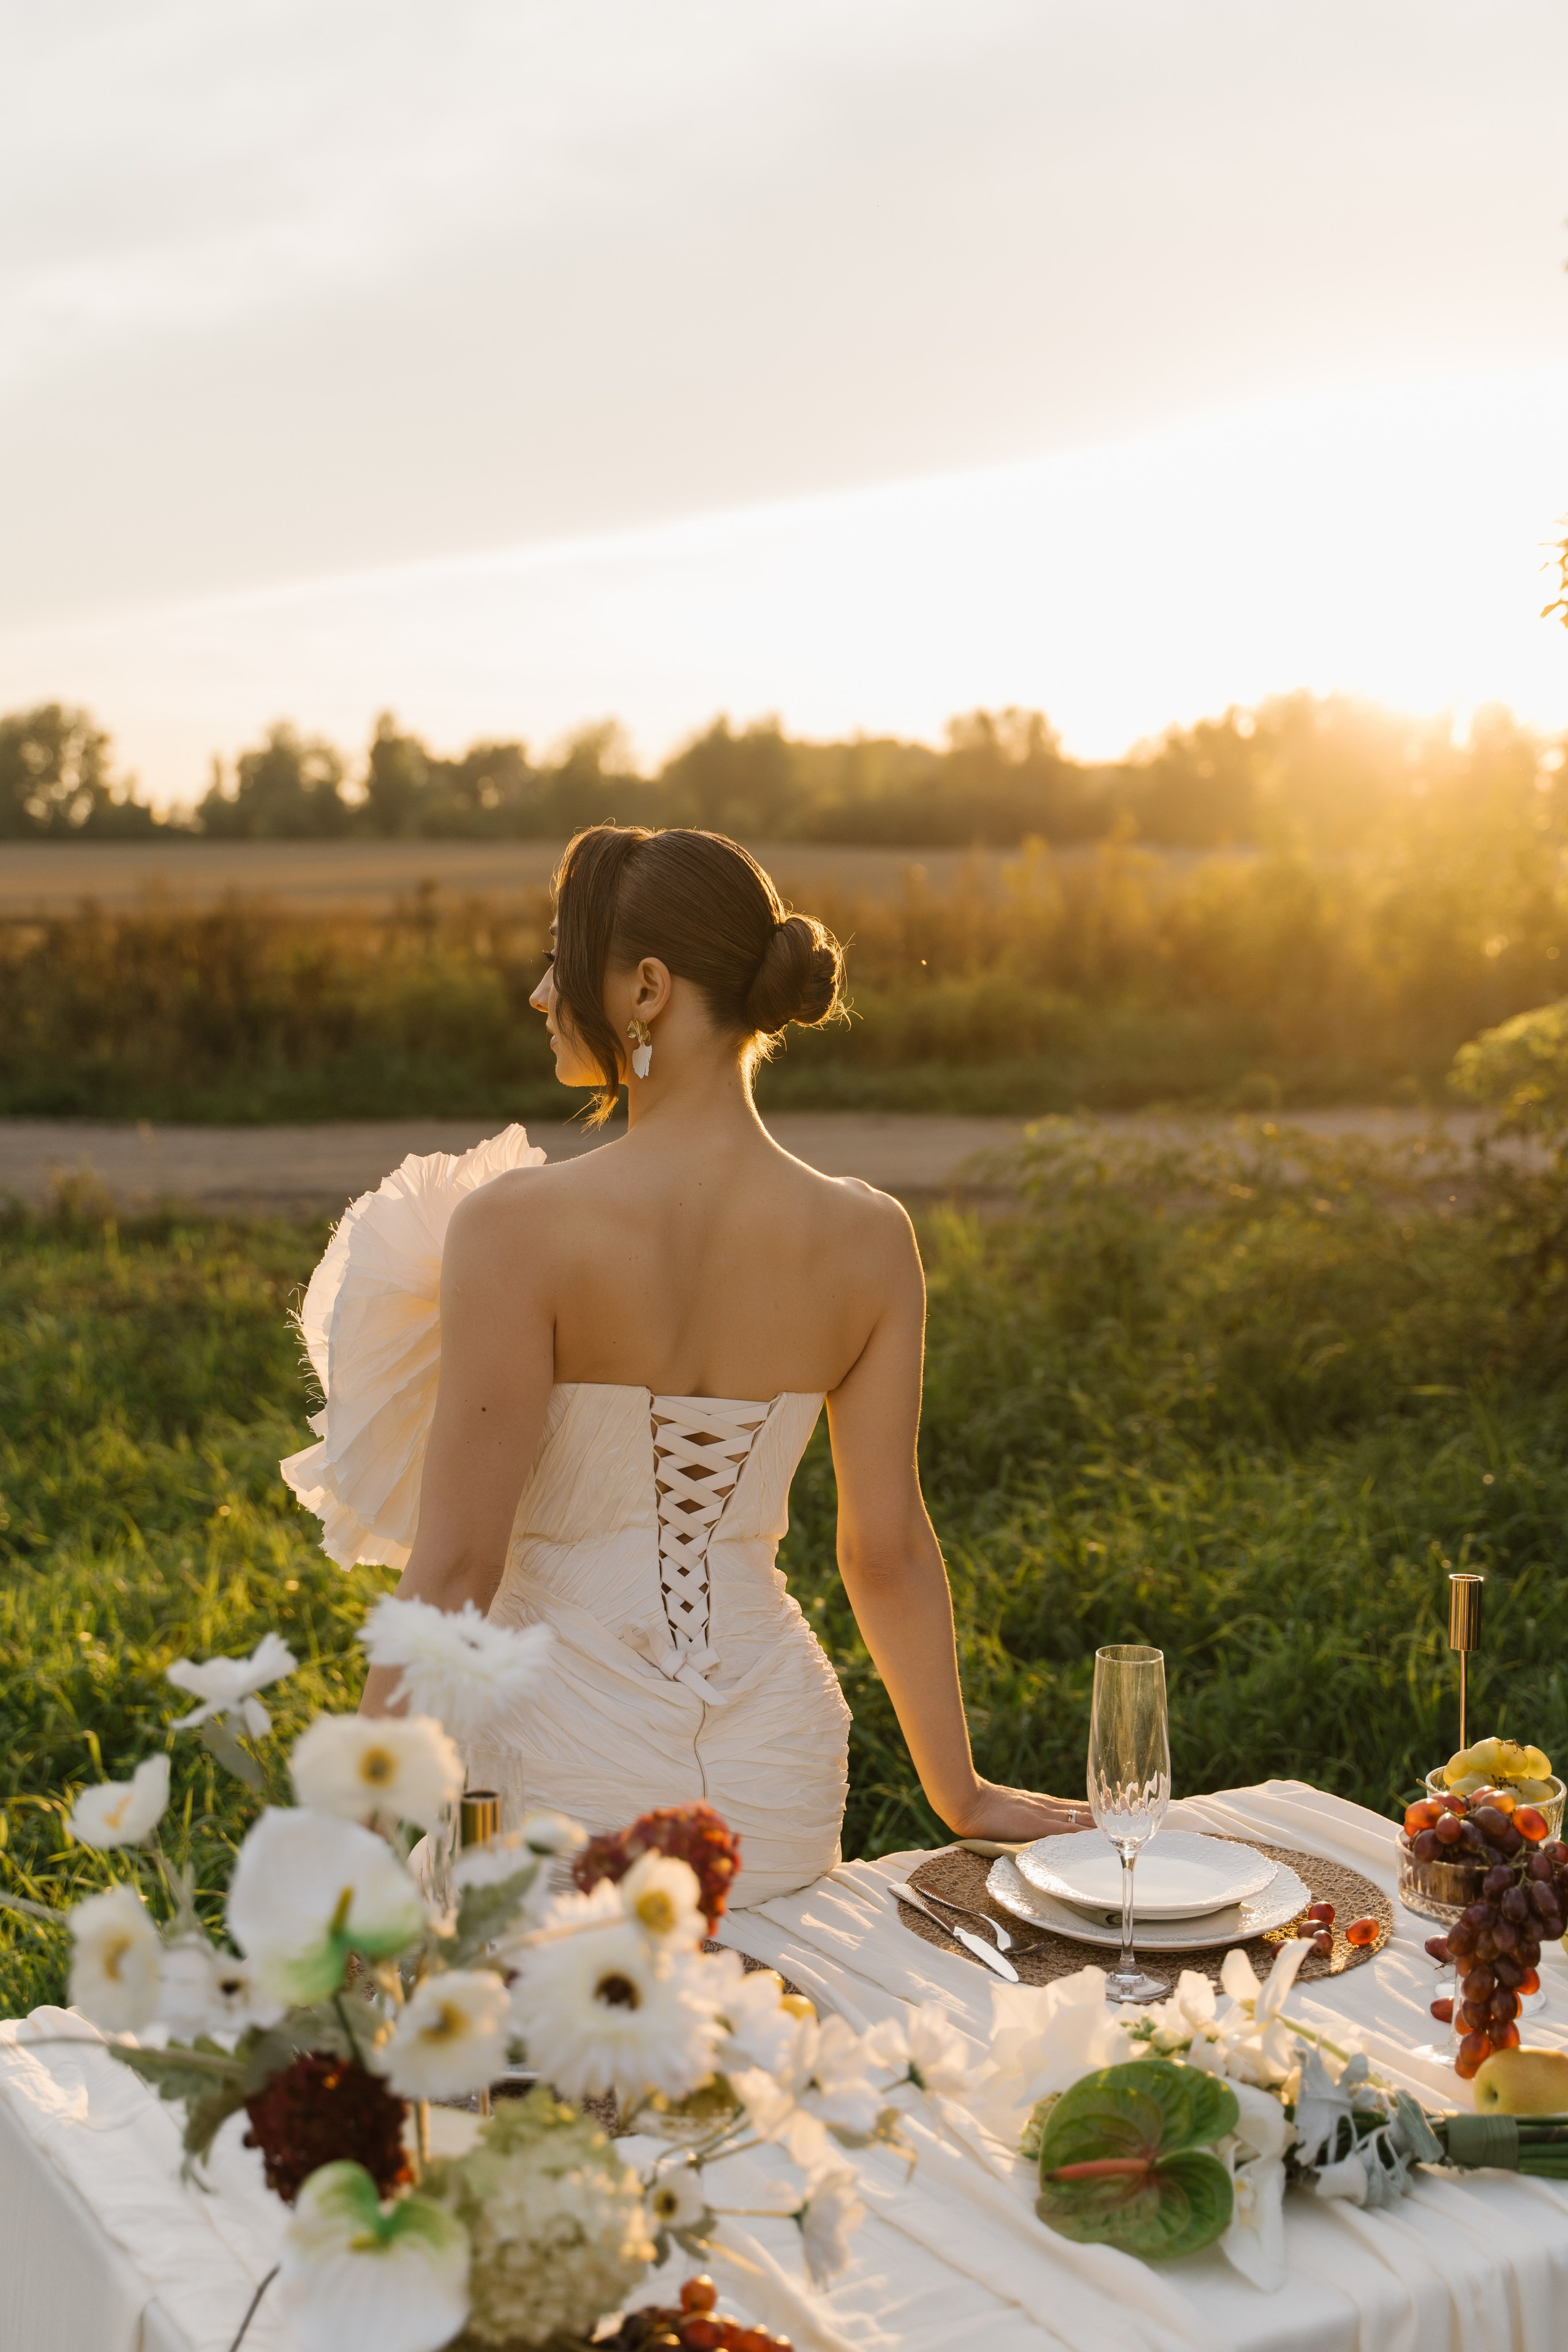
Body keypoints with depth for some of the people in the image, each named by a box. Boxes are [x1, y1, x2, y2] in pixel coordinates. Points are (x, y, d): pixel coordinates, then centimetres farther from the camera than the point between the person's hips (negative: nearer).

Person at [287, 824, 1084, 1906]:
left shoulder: (518, 1225, -15)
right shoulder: (868, 1237, -3)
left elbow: (456, 1563, -14)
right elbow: (890, 1551, 3)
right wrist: (963, 1793, 16)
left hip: (573, 1781, -4)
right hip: (780, 1788, 5)